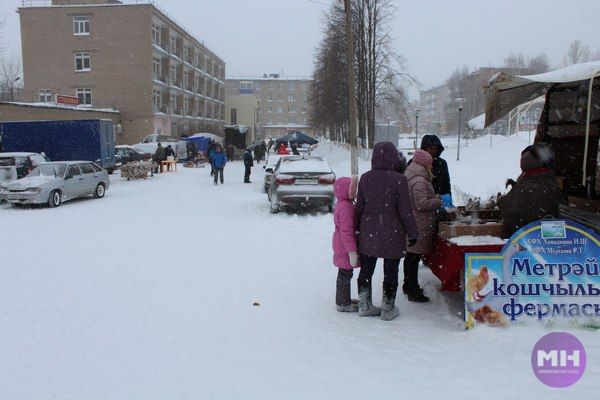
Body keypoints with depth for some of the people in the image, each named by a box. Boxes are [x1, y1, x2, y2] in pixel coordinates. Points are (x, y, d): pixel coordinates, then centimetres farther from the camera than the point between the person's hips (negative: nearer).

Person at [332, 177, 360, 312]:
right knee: (345, 274, 0)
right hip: (345, 248, -10)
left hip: (343, 247, 10)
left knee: (345, 274, 19)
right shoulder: (346, 207, -23)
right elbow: (346, 231, -27)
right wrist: (352, 251, -27)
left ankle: (344, 300, 32)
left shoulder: (343, 205, 11)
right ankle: (343, 304, 11)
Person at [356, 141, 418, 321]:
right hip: (392, 233, -4)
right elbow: (405, 210, -12)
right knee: (390, 272, 9)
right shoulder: (398, 179, -14)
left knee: (366, 269, 15)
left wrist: (360, 228, 16)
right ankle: (388, 309, 19)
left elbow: (359, 207, 4)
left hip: (368, 232, 4)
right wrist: (412, 233, -1)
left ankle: (365, 306, 25)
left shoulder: (365, 178, -2)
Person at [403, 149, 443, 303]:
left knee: (410, 255, 18)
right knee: (414, 257, -4)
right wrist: (437, 201, -9)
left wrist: (433, 198, 14)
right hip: (419, 226, -10)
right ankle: (414, 291, 3)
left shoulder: (409, 177, 13)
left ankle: (408, 285, 31)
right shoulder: (419, 181, -20)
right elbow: (421, 204, -24)